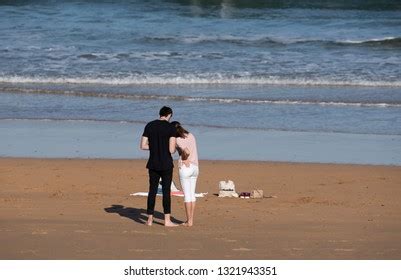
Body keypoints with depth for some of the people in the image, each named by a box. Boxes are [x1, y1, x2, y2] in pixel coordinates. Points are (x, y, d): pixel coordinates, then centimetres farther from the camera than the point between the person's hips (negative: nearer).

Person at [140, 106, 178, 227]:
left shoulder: (149, 126, 4)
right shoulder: (171, 128, -9)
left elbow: (143, 146, 3)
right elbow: (172, 150, -14)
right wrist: (174, 147, 9)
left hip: (153, 164, 4)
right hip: (166, 164, -4)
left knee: (152, 190, 10)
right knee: (166, 191, 1)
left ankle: (150, 219, 11)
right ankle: (167, 220, 2)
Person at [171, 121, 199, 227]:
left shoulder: (178, 140, -12)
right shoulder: (191, 136, 10)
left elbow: (186, 151, -26)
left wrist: (184, 159, -9)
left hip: (185, 167, -7)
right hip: (195, 167, 7)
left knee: (187, 195, -2)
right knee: (192, 194, 12)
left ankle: (189, 221, 1)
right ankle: (191, 220, 15)